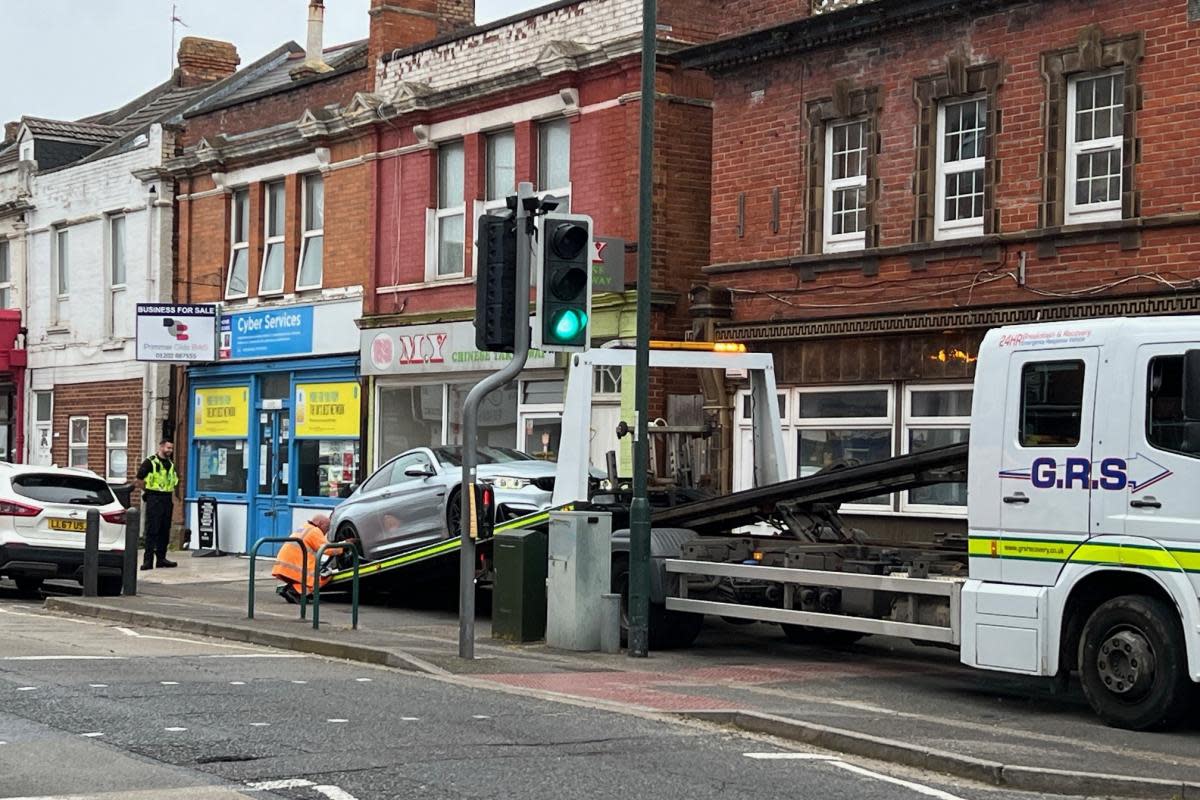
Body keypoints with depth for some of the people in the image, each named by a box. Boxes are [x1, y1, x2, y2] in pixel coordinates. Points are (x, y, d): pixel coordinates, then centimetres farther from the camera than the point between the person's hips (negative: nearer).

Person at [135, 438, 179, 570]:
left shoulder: (171, 464, 16)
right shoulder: (150, 462, -5)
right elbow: (139, 480, -5)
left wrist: (172, 498, 13)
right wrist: (149, 491, 0)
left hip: (167, 499, 7)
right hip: (154, 500, -7)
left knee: (165, 531, 9)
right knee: (152, 530, -9)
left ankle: (161, 558, 15)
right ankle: (148, 560, -9)